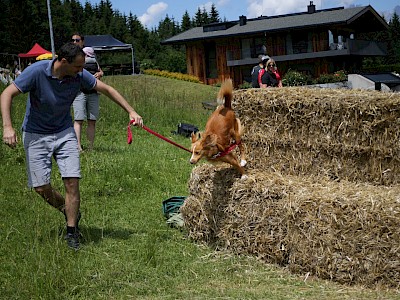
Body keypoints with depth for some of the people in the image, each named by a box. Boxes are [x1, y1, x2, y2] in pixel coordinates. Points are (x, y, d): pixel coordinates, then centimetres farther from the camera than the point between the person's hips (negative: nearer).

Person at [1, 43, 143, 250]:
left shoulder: (79, 76, -12)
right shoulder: (37, 72, -22)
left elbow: (106, 89, 1)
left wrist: (131, 111, -3)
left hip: (64, 133, 2)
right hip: (36, 135, -2)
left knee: (72, 181, -11)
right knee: (41, 187, -5)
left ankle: (71, 233, 3)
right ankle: (69, 212, 24)